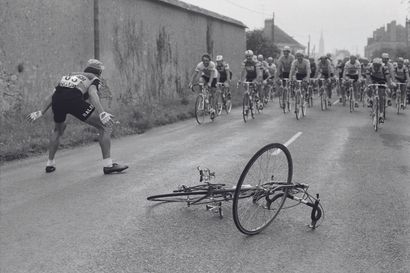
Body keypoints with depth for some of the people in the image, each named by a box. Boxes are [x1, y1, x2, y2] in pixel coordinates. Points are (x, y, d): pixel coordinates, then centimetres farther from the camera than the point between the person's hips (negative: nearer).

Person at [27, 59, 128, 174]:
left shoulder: (71, 75, 39)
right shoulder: (94, 79, 23)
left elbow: (51, 96, 32)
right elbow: (92, 93, -2)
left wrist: (41, 113, 38)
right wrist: (102, 113, -14)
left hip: (57, 100, 6)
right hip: (74, 99, -6)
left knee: (58, 129, 36)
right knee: (105, 127, 6)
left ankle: (50, 164, 38)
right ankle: (107, 165, -1)